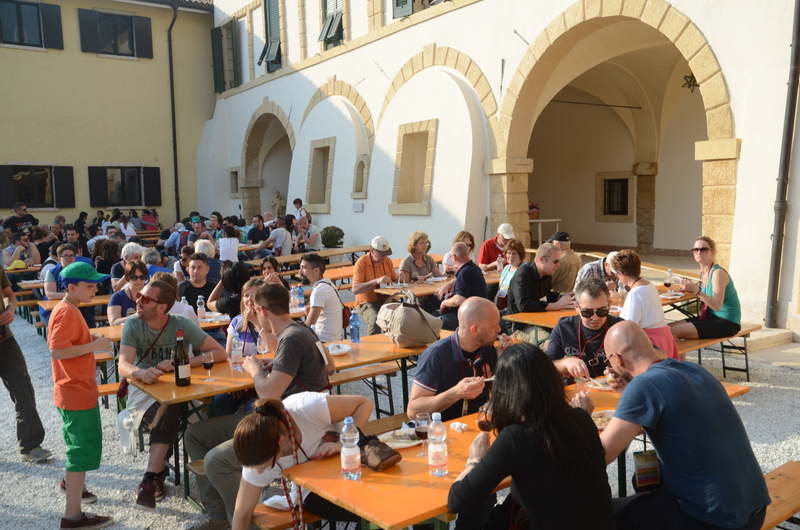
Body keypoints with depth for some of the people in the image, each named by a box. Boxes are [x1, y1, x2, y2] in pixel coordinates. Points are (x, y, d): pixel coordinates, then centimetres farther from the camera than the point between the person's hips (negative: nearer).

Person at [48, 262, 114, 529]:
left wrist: (91, 340, 6)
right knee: (85, 449, -4)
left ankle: (72, 483, 50)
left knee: (80, 443, 28)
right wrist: (94, 346, -27)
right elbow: (57, 351, -29)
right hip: (77, 393, -11)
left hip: (79, 389, 11)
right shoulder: (66, 313, -22)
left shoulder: (69, 310, 10)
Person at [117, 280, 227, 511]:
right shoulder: (132, 325, -7)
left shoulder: (182, 325, -10)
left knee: (168, 410, -32)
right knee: (168, 412, -30)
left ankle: (151, 479, -25)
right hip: (143, 389, 0)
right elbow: (123, 366, -20)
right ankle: (160, 470, -13)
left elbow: (220, 353, -16)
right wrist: (140, 372, -44)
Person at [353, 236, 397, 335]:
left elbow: (394, 281, 19)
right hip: (366, 303, -5)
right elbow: (355, 290, -21)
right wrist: (376, 281, -31)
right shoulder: (362, 262, -12)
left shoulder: (387, 261, 6)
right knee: (375, 320, -36)